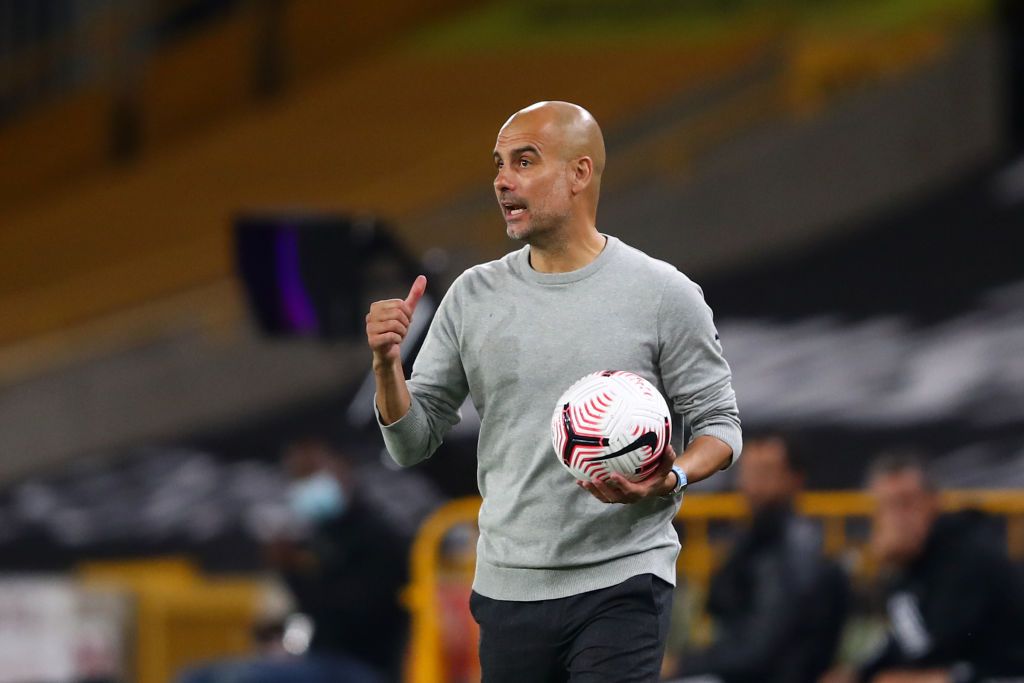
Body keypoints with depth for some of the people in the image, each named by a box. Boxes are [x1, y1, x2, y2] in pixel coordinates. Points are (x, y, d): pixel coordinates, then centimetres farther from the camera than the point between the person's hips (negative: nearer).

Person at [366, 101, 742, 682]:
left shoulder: (664, 294, -3)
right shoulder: (474, 296, 6)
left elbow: (719, 425, 1)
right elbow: (413, 444, 9)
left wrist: (671, 479, -20)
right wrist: (387, 364, -10)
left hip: (621, 585, -4)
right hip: (508, 586, 4)